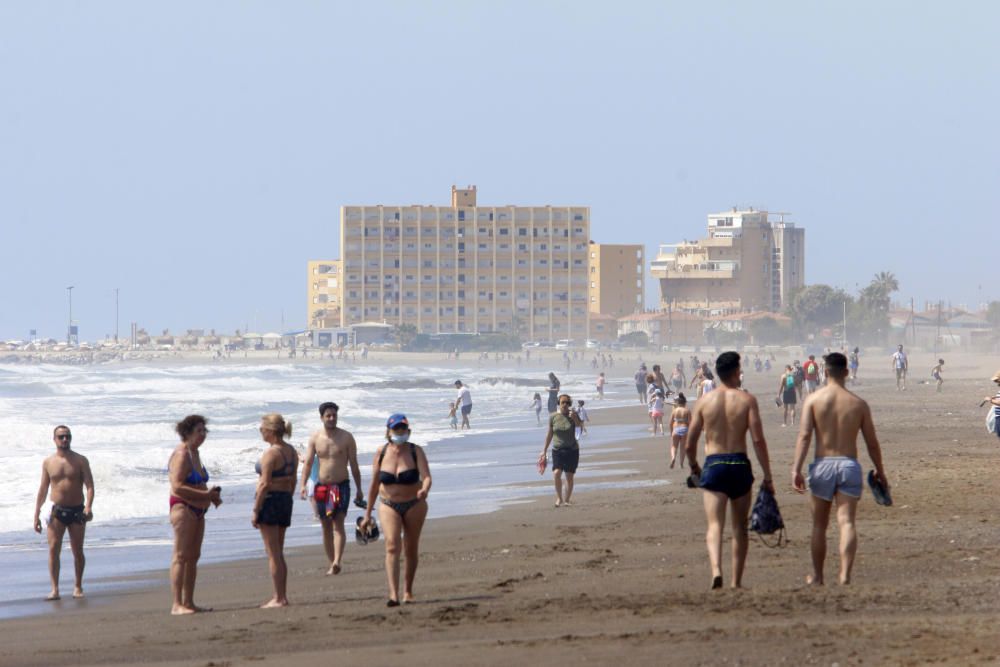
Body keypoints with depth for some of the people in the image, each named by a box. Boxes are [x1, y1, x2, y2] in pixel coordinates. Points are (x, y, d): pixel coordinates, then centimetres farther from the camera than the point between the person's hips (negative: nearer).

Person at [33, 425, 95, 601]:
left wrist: (88, 506, -22)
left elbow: (89, 486, -6)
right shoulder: (48, 462, 6)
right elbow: (43, 489, 9)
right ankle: (55, 589, -14)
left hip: (77, 511, -1)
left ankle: (78, 586, 20)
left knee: (78, 551, 4)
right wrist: (37, 514, 4)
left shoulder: (80, 461, 1)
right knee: (53, 549, -12)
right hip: (57, 511, 1)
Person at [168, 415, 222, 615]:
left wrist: (212, 494, 10)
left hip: (197, 510, 10)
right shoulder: (181, 454, -13)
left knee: (193, 556, 11)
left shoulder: (194, 452, 18)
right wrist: (206, 495, -21)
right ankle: (177, 604, -14)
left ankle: (188, 602, 15)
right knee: (181, 556, -11)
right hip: (183, 508, -10)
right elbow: (177, 487, -21)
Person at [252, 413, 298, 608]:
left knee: (273, 554, -3)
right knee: (279, 553, 15)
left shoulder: (271, 453, -16)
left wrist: (255, 511, -15)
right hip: (286, 499, 8)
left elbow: (265, 484, -19)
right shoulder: (292, 451, 9)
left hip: (269, 500, -8)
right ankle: (281, 596, 17)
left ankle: (279, 598, -3)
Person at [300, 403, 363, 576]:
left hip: (341, 485, -3)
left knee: (338, 523, -17)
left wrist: (359, 490, 1)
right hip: (321, 487, 3)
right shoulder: (315, 438, 4)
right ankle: (332, 563, 15)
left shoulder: (347, 437, -1)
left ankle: (337, 561, -30)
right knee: (326, 527, 6)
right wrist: (303, 485, -13)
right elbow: (308, 463, 0)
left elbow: (354, 465, 2)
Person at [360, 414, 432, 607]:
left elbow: (426, 477, -19)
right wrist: (368, 514, 7)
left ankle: (408, 590, 29)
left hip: (414, 505, 0)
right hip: (389, 505, 0)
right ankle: (394, 594, -26)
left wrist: (424, 490, -43)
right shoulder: (382, 452, -2)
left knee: (411, 549, 10)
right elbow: (374, 485, 4)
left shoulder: (416, 451, -7)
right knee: (392, 546, -17)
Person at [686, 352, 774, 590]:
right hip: (740, 465, 0)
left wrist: (693, 466, 25)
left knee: (715, 525, -7)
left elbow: (690, 443, 4)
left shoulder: (704, 401, 2)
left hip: (713, 465, 0)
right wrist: (767, 477, -4)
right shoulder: (747, 399, -2)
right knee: (740, 527, 14)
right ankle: (736, 581, 18)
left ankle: (716, 569, -32)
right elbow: (758, 440, -9)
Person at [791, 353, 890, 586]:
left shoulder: (813, 400, -2)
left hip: (823, 464, 0)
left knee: (820, 525, 13)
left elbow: (804, 435, -12)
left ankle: (817, 576, 24)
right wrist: (880, 471, 18)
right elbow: (872, 443, 6)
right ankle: (845, 573, -21)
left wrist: (796, 469, -16)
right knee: (847, 521, -5)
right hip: (849, 464, 0)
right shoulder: (858, 404, 3)